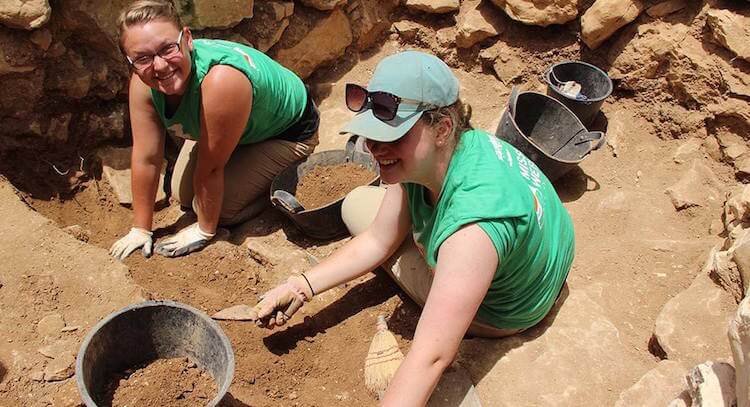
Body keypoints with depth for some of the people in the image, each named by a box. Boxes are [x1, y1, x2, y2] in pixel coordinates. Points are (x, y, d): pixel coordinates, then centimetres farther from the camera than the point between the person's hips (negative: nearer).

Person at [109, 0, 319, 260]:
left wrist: (204, 231, -19)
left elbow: (210, 169, -33)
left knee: (219, 208, -14)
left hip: (288, 131, -6)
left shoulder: (221, 81, -45)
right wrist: (141, 230, -11)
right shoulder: (143, 83, -24)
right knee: (182, 195, 9)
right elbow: (146, 159, -16)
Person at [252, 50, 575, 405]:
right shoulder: (423, 157, -20)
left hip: (504, 312, -6)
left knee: (358, 206, -6)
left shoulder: (471, 227, -45)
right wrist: (301, 287, -16)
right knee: (357, 204, 9)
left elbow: (431, 357, -48)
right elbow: (378, 241, -8)